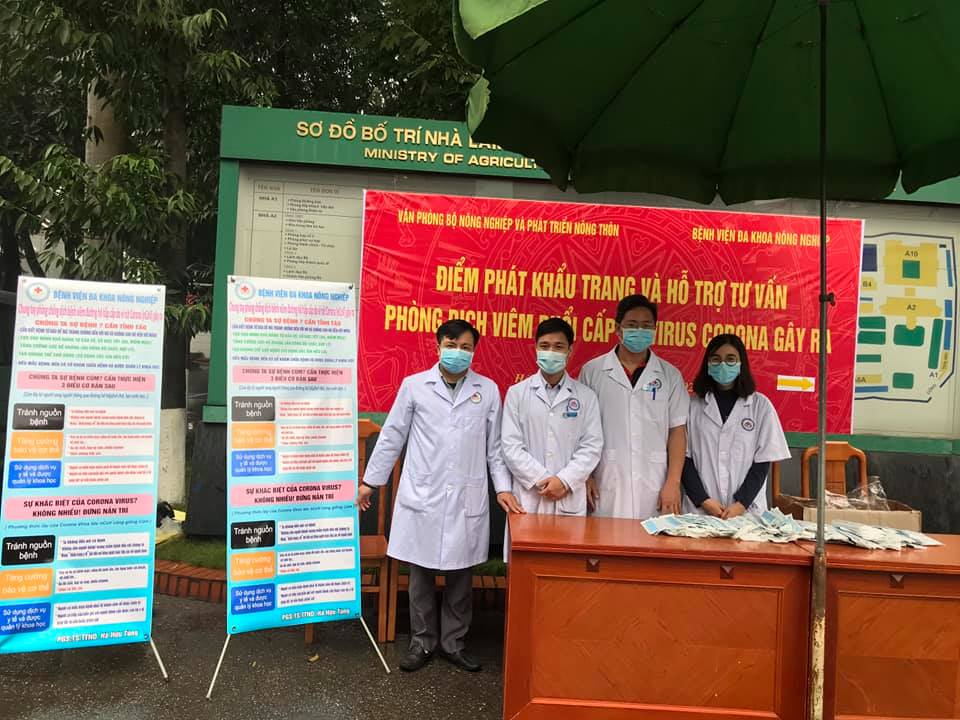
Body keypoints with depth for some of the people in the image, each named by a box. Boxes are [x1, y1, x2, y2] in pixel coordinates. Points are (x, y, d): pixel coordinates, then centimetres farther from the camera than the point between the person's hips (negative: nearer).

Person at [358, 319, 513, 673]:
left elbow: (495, 445, 8)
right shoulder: (414, 385, 0)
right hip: (421, 497, -1)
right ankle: (422, 642, 27)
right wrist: (369, 481, 8)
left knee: (461, 576, 11)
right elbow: (391, 437, 5)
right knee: (421, 575, 9)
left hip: (468, 500, 1)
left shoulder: (488, 390, 4)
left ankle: (453, 642, 29)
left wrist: (503, 486, 1)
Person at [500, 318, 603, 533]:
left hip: (570, 499, 1)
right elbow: (511, 445, -2)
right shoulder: (517, 393, 3)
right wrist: (541, 480, -9)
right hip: (527, 497, 0)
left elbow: (592, 446, 1)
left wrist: (564, 481, -10)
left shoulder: (586, 396, 5)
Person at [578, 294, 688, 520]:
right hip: (605, 487, 0)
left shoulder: (670, 375, 7)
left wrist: (673, 483, -1)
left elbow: (677, 432, 6)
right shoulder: (592, 371, 4)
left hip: (653, 489, 1)